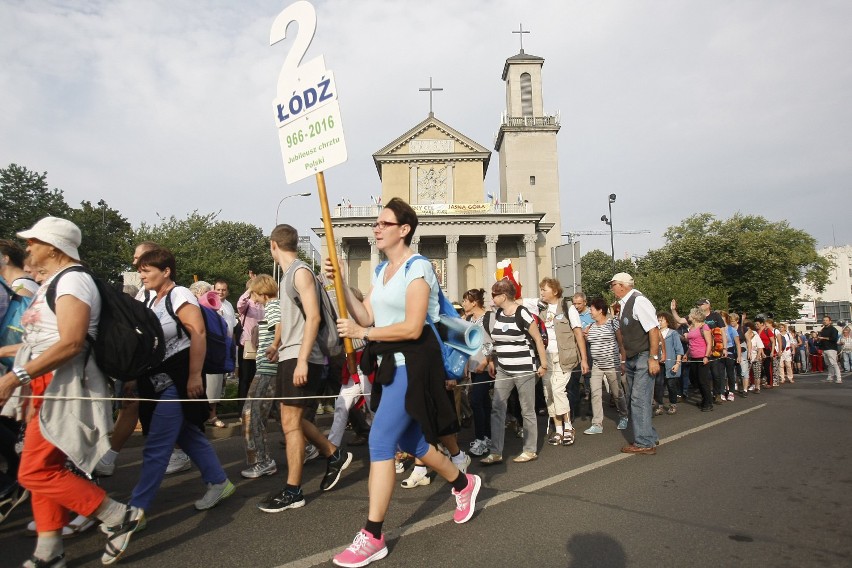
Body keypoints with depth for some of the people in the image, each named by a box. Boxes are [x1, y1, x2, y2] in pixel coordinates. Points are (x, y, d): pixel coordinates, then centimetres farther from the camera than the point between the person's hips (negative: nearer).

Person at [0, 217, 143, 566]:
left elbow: (71, 343, -26)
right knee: (43, 470, 12)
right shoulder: (53, 282, 18)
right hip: (49, 386, 10)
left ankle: (121, 517, -1)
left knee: (36, 472, -9)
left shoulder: (72, 279, -15)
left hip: (67, 387, -10)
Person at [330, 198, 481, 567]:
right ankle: (463, 484, 41)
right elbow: (366, 317, 3)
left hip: (412, 362, -9)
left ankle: (372, 537, 1)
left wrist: (362, 334, -17)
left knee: (380, 442, -11)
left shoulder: (417, 268, -13)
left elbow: (412, 328, -20)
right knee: (410, 441, 18)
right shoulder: (382, 270, 13)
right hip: (391, 362, 9)